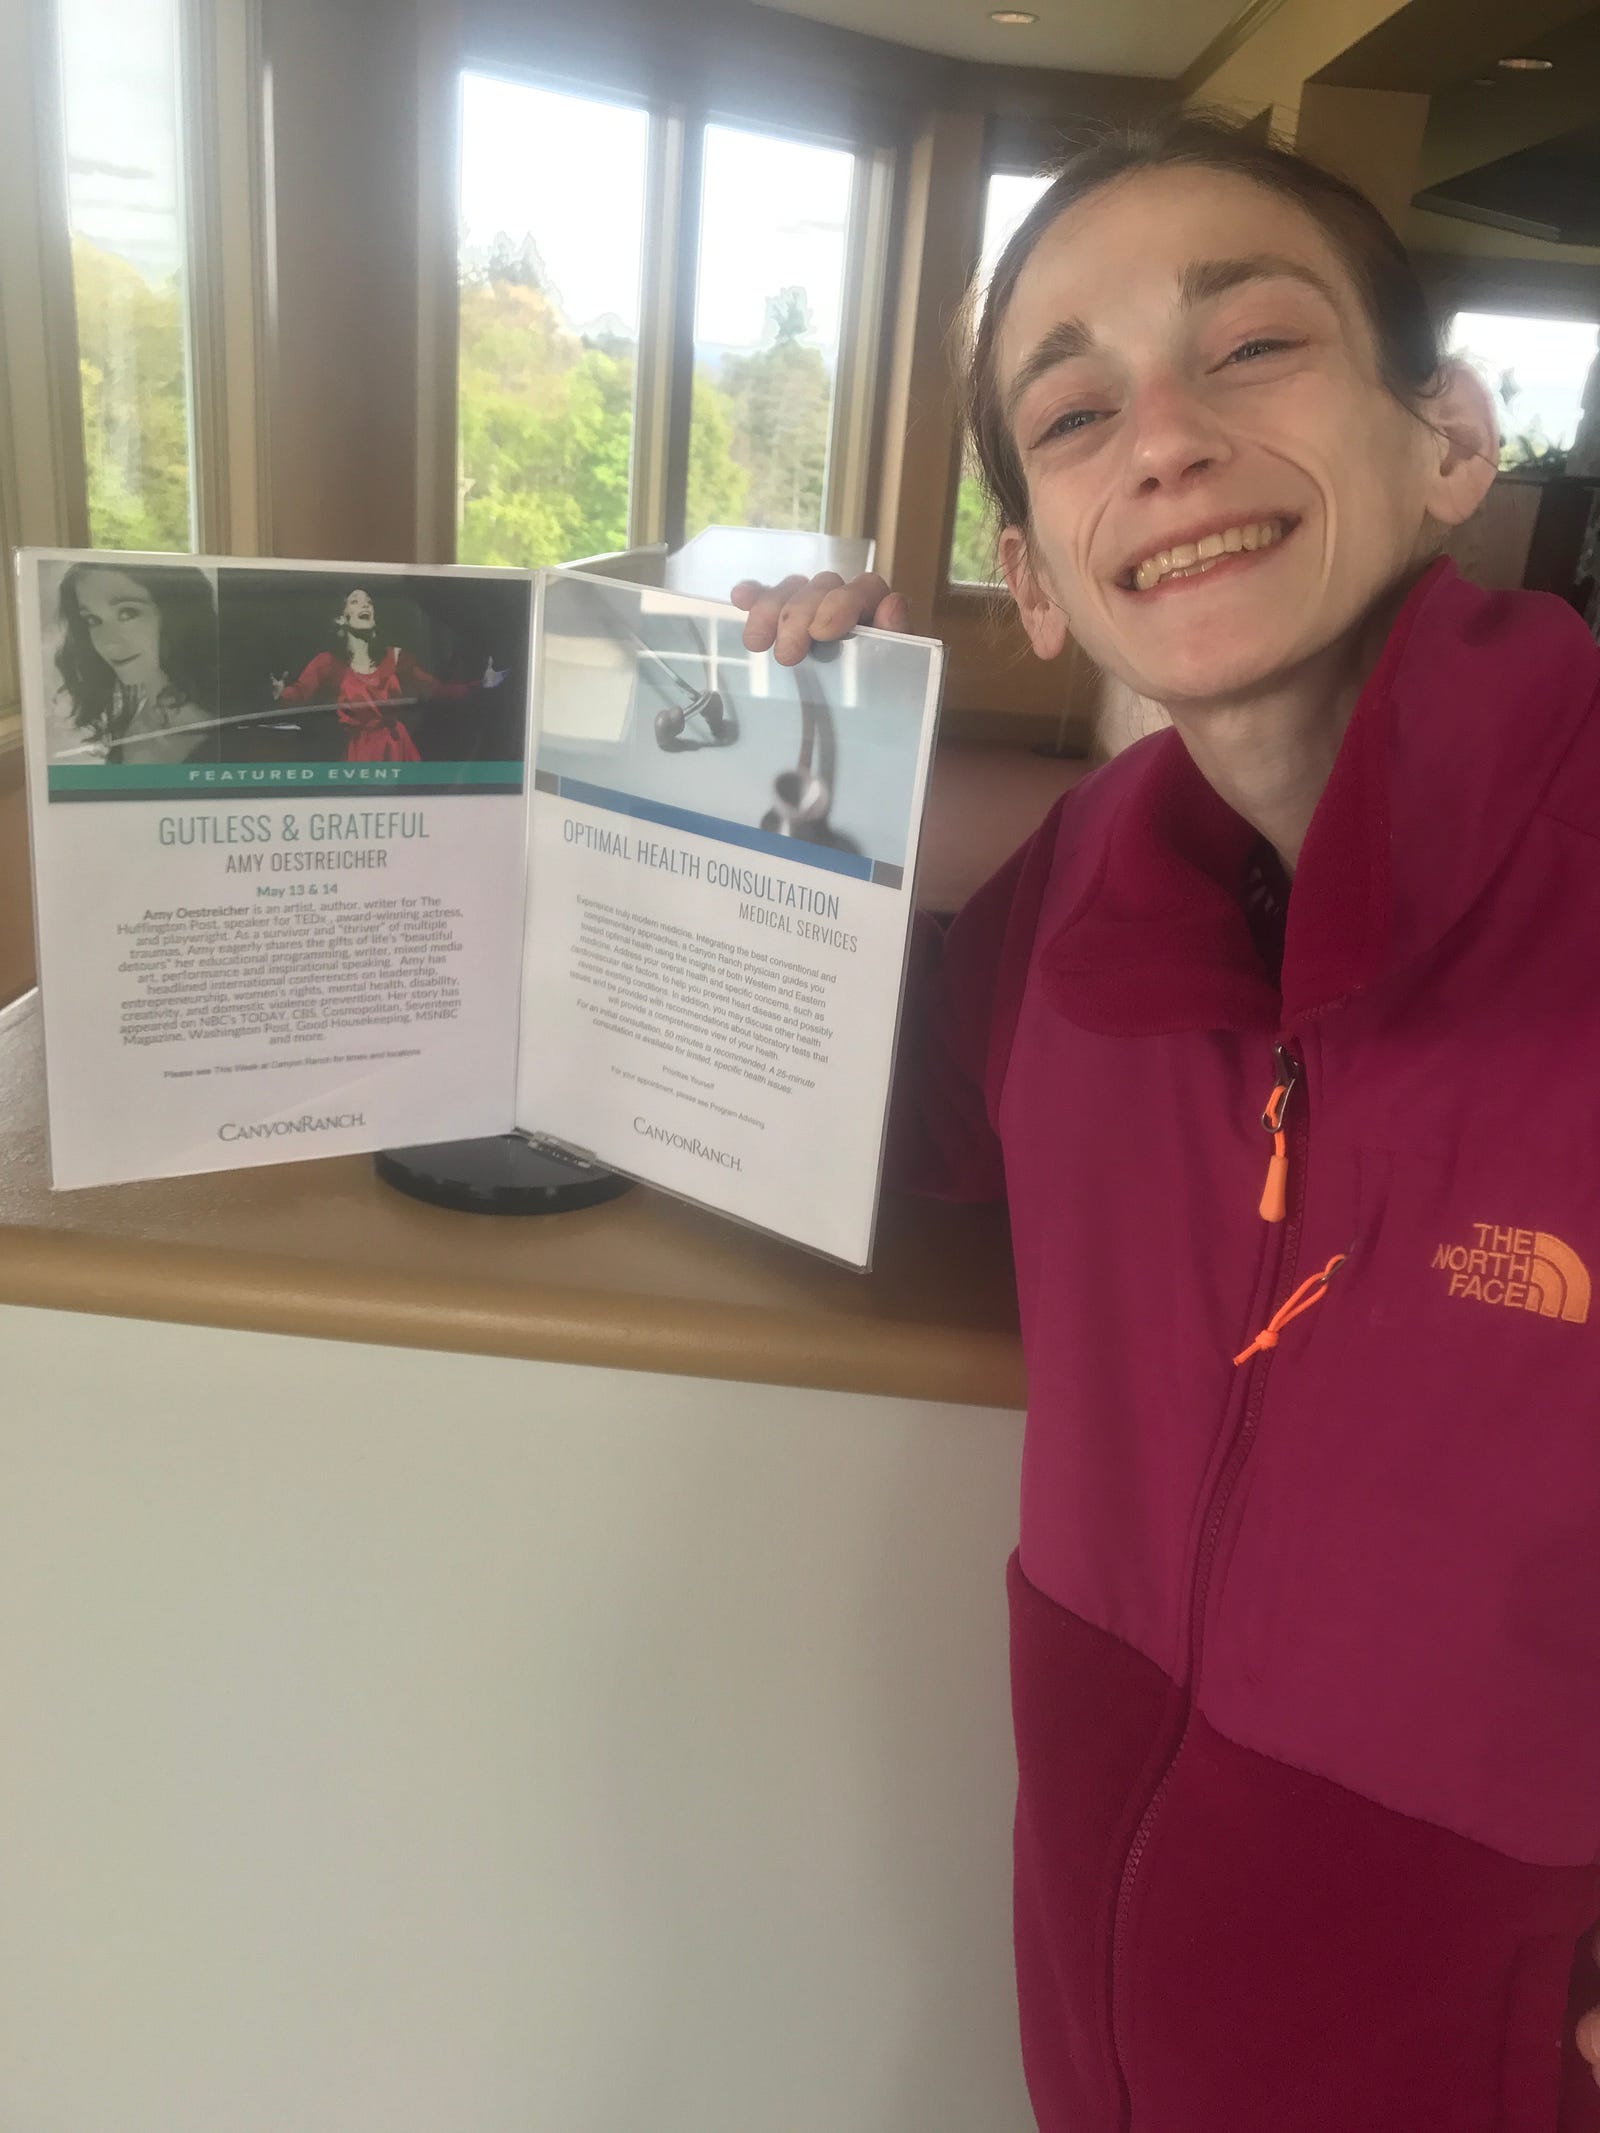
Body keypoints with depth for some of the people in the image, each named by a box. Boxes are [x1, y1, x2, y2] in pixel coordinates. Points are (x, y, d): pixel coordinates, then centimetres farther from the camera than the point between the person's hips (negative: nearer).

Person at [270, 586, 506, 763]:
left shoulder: (395, 657, 8)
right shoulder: (328, 663, -1)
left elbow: (436, 689, 6)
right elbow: (300, 692, -16)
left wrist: (481, 685, -3)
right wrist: (280, 693, -39)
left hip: (398, 749, 2)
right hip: (360, 753, -2)